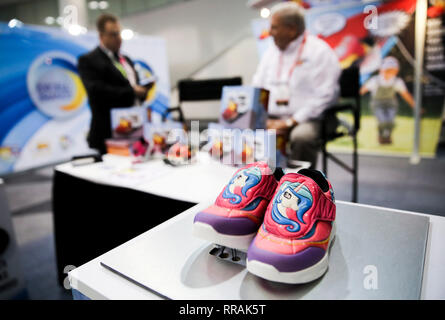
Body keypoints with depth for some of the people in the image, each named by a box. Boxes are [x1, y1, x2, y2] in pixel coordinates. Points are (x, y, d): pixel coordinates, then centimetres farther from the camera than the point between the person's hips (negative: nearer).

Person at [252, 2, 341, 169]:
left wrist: (291, 122, -17)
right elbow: (256, 89, 15)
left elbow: (325, 96, -11)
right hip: (272, 119, 5)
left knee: (302, 137, -37)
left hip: (307, 119, -5)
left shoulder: (319, 51, -2)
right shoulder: (271, 52, 18)